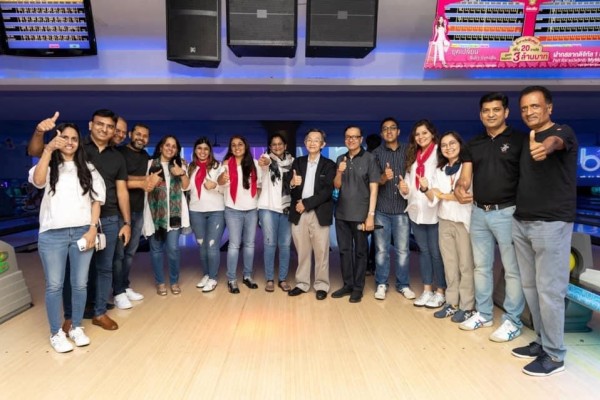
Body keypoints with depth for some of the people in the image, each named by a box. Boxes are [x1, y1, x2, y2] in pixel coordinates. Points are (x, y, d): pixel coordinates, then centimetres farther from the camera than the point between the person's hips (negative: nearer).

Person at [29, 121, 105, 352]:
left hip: (82, 232, 2)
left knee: (80, 283, 7)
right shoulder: (49, 166, 5)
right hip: (52, 234, -1)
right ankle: (56, 333, 17)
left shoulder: (88, 168, 11)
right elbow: (38, 181, -18)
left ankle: (76, 327, 23)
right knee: (54, 285, 4)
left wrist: (92, 228, -3)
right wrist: (49, 149, -25)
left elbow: (97, 199, 7)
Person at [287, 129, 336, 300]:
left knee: (321, 251, 4)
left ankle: (321, 285, 16)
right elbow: (290, 187, 3)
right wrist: (292, 183, -21)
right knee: (302, 251, 11)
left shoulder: (329, 165, 1)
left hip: (319, 214, -3)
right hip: (299, 213, 3)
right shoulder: (297, 162, 10)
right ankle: (302, 283, 23)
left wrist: (306, 203, -15)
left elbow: (327, 191, -10)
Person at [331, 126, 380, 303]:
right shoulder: (340, 159, 9)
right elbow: (337, 186, 9)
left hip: (360, 214, -4)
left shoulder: (369, 158, -5)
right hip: (342, 213, 4)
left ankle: (358, 288, 16)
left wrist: (371, 215, -13)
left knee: (360, 251, 6)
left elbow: (373, 188, -8)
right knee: (344, 250, 10)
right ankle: (347, 285, 22)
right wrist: (339, 172, -12)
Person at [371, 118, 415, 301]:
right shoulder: (376, 153, 4)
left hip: (402, 208, 1)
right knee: (381, 250, 6)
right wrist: (384, 178, -22)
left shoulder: (407, 151, 6)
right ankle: (381, 284, 18)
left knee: (402, 250, 6)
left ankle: (403, 284, 20)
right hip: (382, 208, 0)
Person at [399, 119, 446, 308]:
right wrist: (404, 189, -7)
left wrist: (429, 187, -33)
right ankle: (427, 290, 25)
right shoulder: (413, 157, 14)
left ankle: (440, 292, 17)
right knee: (423, 251, 14)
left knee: (436, 252, 2)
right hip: (416, 210, 6)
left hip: (434, 211, -6)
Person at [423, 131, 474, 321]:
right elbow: (433, 199, 6)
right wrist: (428, 191, -15)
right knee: (449, 265, 10)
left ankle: (467, 306, 10)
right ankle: (452, 303, 19)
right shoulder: (439, 171, 13)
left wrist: (445, 195, -11)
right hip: (444, 222, 5)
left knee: (465, 265, 1)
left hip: (464, 221, -5)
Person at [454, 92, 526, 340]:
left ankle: (512, 321, 16)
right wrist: (460, 188, -18)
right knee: (481, 266, 14)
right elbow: (466, 176, 5)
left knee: (512, 269, 3)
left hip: (507, 212, -5)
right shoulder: (473, 144, 11)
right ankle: (483, 314, 28)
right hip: (478, 212, 6)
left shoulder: (519, 140, -3)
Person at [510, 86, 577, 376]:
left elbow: (555, 142, -34)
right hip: (521, 222, 7)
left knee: (549, 290, -2)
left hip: (552, 224, -7)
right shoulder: (526, 139, 15)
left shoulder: (562, 132, -7)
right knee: (530, 286, 13)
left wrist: (546, 147, -56)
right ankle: (542, 341, 27)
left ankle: (554, 355, 11)